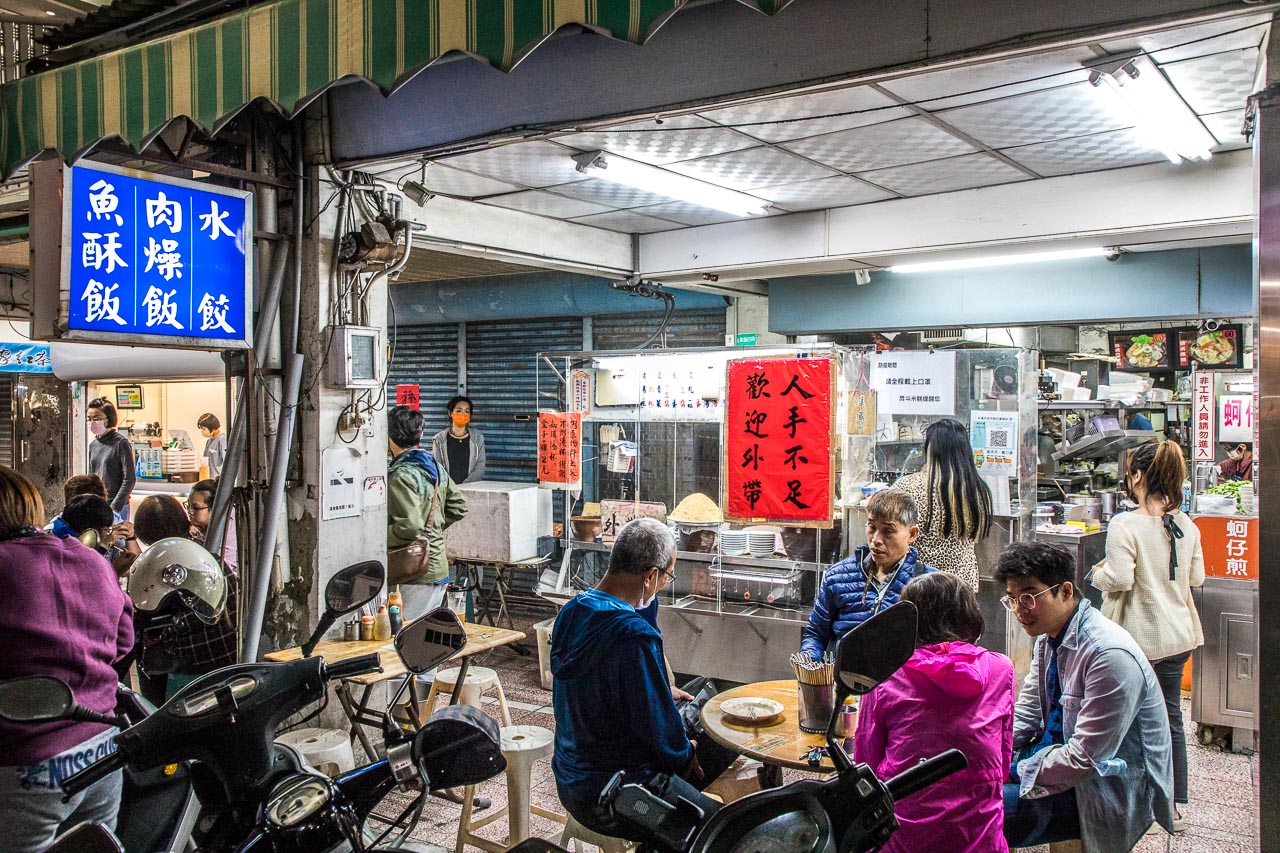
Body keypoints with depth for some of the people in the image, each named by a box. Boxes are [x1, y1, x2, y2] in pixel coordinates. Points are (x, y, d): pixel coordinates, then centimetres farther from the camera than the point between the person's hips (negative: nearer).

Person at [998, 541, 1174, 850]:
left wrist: (1014, 772, -18)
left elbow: (1086, 759, -25)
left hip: (1104, 792, -8)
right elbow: (1027, 712, 10)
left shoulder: (1110, 656, -26)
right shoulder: (1048, 637, 1)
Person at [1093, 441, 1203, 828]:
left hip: (1139, 638, -6)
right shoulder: (1187, 525, 2)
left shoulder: (1125, 525, -19)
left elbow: (1120, 580, -22)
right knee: (1171, 717, 15)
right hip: (1178, 636, 6)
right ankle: (1176, 804, 24)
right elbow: (1197, 577, 10)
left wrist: (1099, 574, -2)